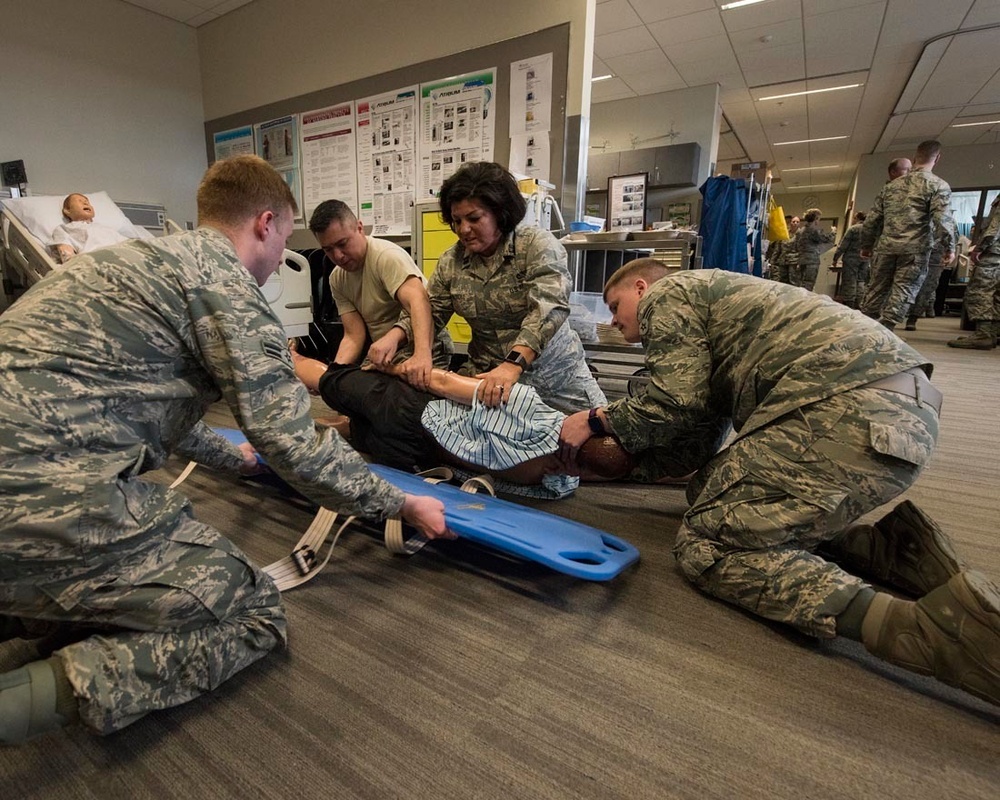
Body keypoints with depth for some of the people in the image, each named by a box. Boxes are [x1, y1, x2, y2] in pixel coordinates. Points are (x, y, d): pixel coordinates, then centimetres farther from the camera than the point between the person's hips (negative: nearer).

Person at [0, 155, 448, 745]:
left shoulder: (147, 257, 20)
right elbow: (296, 445, -13)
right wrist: (402, 504, 0)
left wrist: (233, 457, 45)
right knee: (253, 613, 1)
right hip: (48, 496, -10)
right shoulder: (225, 283, -9)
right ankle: (51, 690, -14)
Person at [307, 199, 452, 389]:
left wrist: (422, 354, -53)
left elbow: (418, 302, -36)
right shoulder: (337, 279, 4)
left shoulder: (386, 256, -19)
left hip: (426, 352, -6)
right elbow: (354, 336, -1)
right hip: (384, 356, 6)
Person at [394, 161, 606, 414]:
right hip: (487, 374, 3)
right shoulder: (451, 261, 1)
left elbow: (548, 309, -26)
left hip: (554, 372, -2)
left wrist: (513, 364, -40)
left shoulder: (537, 244, -12)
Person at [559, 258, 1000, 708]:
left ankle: (919, 628, -22)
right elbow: (695, 441, 26)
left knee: (706, 547, -7)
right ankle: (889, 549, 4)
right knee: (709, 490, 17)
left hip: (848, 408, -10)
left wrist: (597, 421, 8)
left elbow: (674, 406, -7)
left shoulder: (665, 295, 7)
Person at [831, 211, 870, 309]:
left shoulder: (853, 229, -5)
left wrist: (835, 258, -2)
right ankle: (859, 305, 7)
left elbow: (843, 245, -7)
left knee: (849, 283, -2)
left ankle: (848, 305, -2)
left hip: (851, 259, -5)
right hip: (865, 260, 5)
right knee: (861, 282, 9)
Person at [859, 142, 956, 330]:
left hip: (887, 246, 4)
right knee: (903, 291, -2)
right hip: (916, 248, -4)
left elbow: (873, 218, 14)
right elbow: (942, 220, -10)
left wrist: (866, 245, 23)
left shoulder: (891, 185, 14)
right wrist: (949, 247, 1)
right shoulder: (938, 185, -2)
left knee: (877, 287, 10)